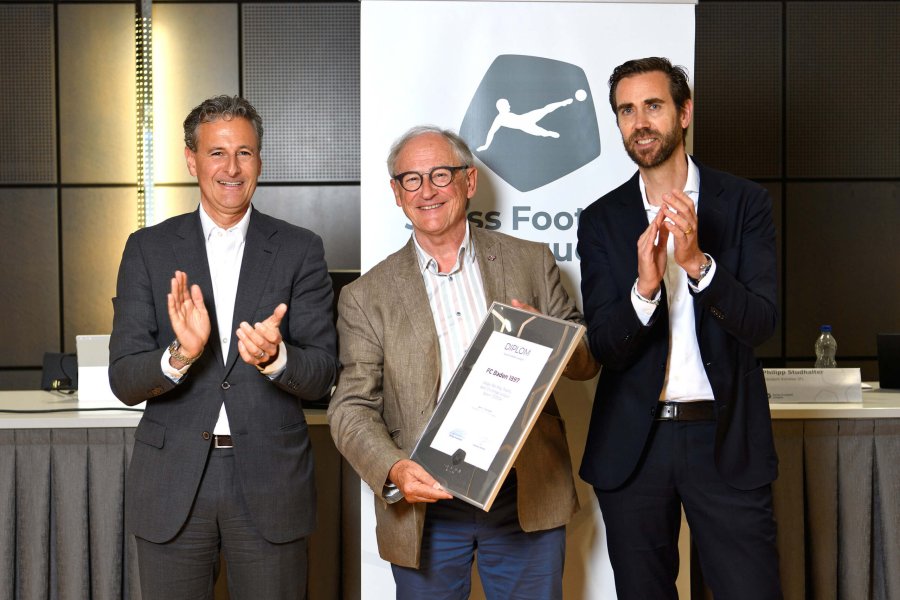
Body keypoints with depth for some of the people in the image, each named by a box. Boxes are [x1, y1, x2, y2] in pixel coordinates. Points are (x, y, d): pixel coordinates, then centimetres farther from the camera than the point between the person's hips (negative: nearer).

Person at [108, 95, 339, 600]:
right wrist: (180, 355, -23)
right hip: (173, 483, 1)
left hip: (270, 481, 0)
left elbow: (323, 374, -4)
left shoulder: (301, 250, 2)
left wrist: (274, 356, -25)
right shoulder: (149, 249, 3)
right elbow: (124, 381, -3)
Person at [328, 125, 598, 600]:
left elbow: (586, 361, 7)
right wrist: (393, 470, -19)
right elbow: (351, 407, -1)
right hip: (425, 506, -1)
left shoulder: (531, 262, 5)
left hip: (527, 501, 1)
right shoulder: (366, 297, 2)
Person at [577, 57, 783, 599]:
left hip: (725, 439, -1)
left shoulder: (744, 203, 0)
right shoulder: (601, 220, 3)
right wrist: (643, 287, -24)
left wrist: (697, 260, -25)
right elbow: (604, 346, -4)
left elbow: (761, 323, -9)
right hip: (632, 444, 2)